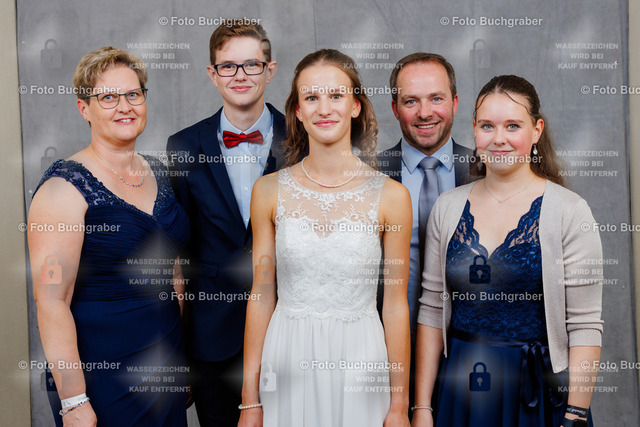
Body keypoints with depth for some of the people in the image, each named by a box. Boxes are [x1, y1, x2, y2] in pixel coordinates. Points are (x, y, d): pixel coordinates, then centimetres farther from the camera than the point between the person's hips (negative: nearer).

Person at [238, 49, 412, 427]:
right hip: (287, 360, 1)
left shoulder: (391, 196, -6)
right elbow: (261, 296, 2)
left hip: (360, 363, -1)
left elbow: (396, 306, -2)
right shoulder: (269, 191, -1)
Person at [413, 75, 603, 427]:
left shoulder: (569, 211, -9)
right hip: (460, 390, 3)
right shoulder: (447, 207, 1)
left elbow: (585, 326, -10)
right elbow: (432, 311, 3)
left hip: (539, 394, -3)